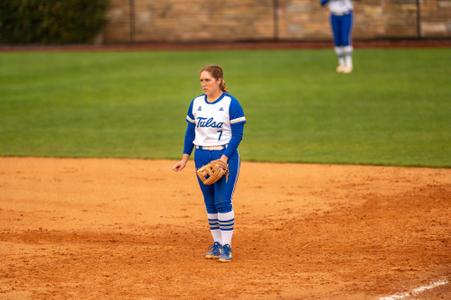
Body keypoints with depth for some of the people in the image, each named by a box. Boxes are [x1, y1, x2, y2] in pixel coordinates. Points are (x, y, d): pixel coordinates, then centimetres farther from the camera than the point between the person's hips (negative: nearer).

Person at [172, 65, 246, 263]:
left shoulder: (231, 104, -8)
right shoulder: (196, 103, 8)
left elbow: (237, 135, -10)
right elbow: (190, 132, 14)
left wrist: (224, 158, -19)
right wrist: (185, 158, 8)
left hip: (225, 156, -5)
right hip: (201, 157, 5)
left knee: (223, 201, -10)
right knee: (210, 203, 7)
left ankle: (226, 246, -3)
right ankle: (216, 244, 16)